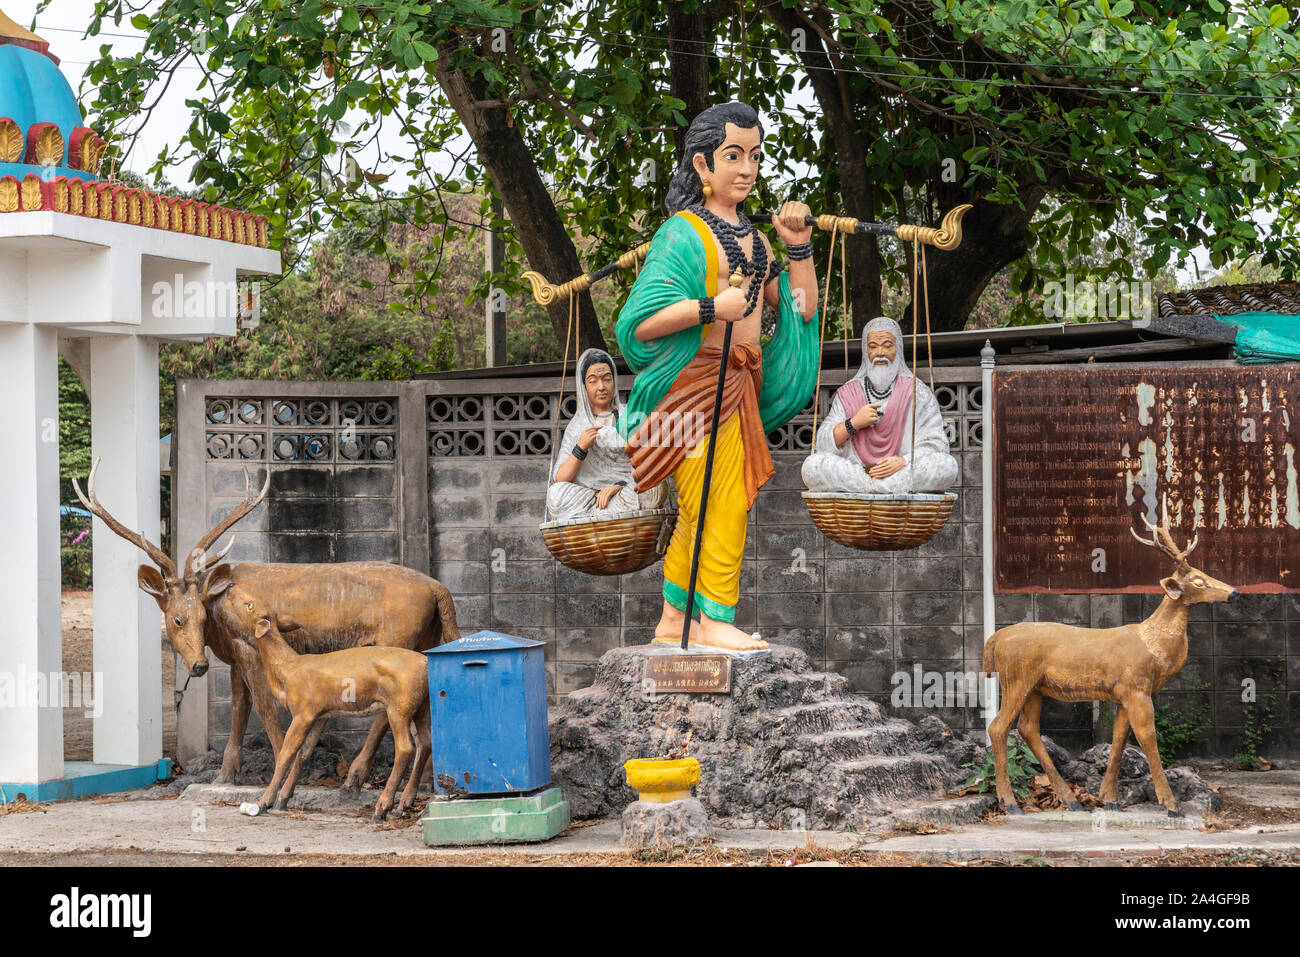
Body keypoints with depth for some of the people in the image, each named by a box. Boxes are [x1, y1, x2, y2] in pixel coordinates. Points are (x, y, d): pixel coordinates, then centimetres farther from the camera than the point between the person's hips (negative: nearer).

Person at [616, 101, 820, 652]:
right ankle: (715, 620, -3)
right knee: (721, 500, -10)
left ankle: (674, 621, 15)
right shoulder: (683, 232, -7)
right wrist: (713, 307, -21)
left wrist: (798, 245, 5)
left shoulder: (752, 235, 18)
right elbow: (641, 322, -14)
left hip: (742, 384, 8)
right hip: (697, 382, -8)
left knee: (699, 510, 9)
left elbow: (802, 310, 16)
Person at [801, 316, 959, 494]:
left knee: (947, 465, -31)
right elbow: (822, 444, 8)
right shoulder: (847, 394, 16)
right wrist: (853, 424, -7)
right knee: (812, 465, -27)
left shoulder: (917, 392, 11)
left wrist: (904, 462, -15)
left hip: (906, 473, 0)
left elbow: (936, 444, 2)